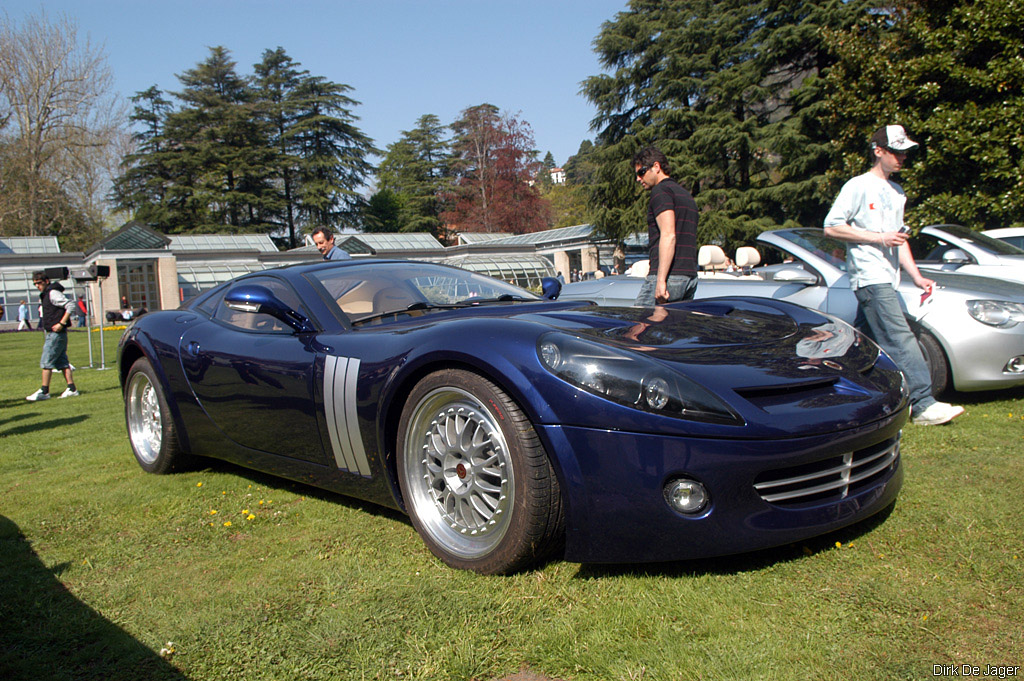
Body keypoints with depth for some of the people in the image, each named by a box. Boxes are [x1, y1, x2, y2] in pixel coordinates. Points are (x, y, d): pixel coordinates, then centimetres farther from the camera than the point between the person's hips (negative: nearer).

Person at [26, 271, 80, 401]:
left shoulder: (53, 293, -12)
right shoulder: (45, 295, 18)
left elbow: (70, 305, -20)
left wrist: (61, 323, -23)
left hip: (56, 333, -10)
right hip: (52, 333, 10)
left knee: (46, 362, -6)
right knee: (62, 362, 8)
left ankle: (44, 391, -3)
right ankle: (72, 389, 9)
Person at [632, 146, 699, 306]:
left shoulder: (661, 191, -5)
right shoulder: (686, 194, 24)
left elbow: (668, 236, -18)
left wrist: (661, 280, -22)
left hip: (670, 275, -9)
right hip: (690, 276, 9)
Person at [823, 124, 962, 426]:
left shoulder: (897, 192, 22)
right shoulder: (858, 186, -4)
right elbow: (832, 226, -10)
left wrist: (916, 276, 14)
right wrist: (879, 237, -13)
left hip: (886, 280, 9)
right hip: (869, 276, -9)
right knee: (901, 340, -14)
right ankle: (923, 404, -15)